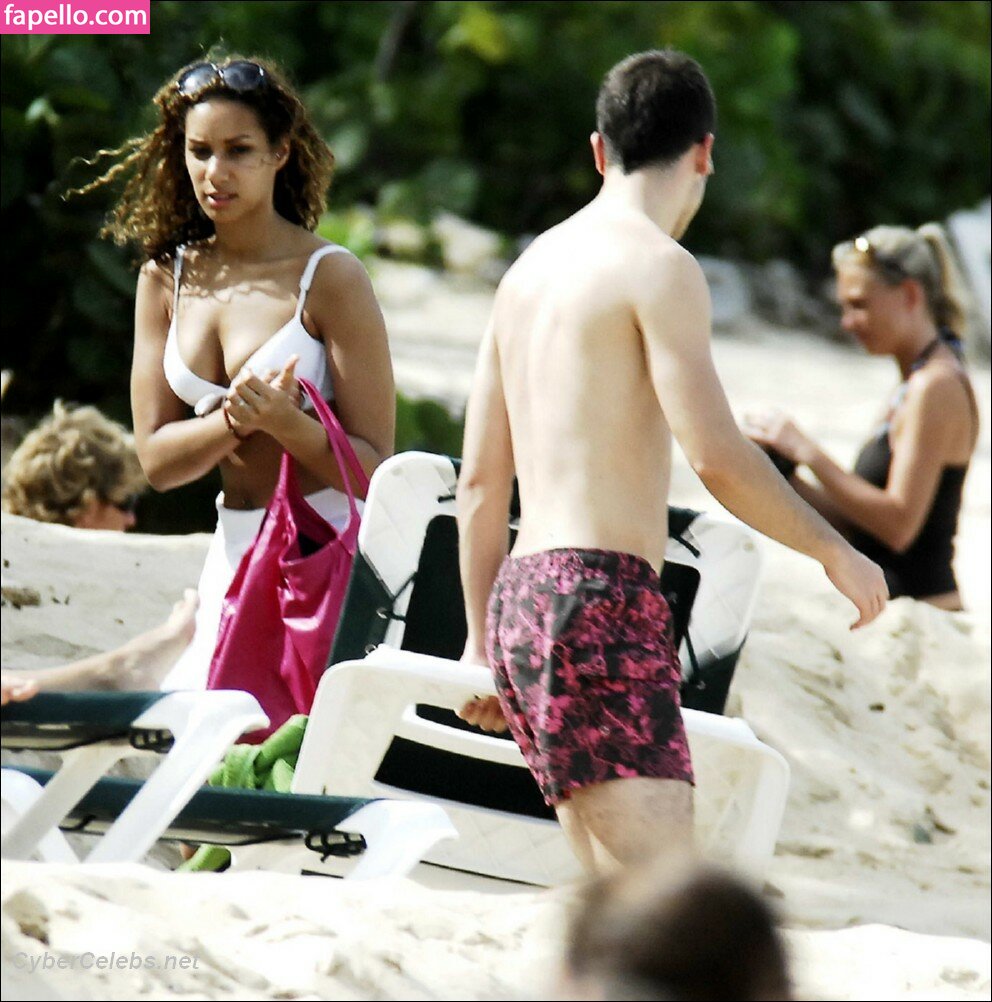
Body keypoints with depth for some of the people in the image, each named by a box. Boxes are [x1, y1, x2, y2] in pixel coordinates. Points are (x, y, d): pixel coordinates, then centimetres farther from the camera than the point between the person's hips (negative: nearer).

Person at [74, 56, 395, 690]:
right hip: (234, 550, 5)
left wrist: (284, 422, -28)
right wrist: (238, 419, -14)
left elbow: (373, 465, -10)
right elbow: (156, 459, 4)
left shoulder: (329, 276, -8)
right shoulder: (166, 278, 8)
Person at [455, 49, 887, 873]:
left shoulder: (534, 266, 18)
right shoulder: (658, 266, -7)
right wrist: (837, 552, -2)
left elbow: (480, 482, 21)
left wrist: (483, 640, 26)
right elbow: (718, 458, -15)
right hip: (600, 597, -9)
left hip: (524, 594, 9)